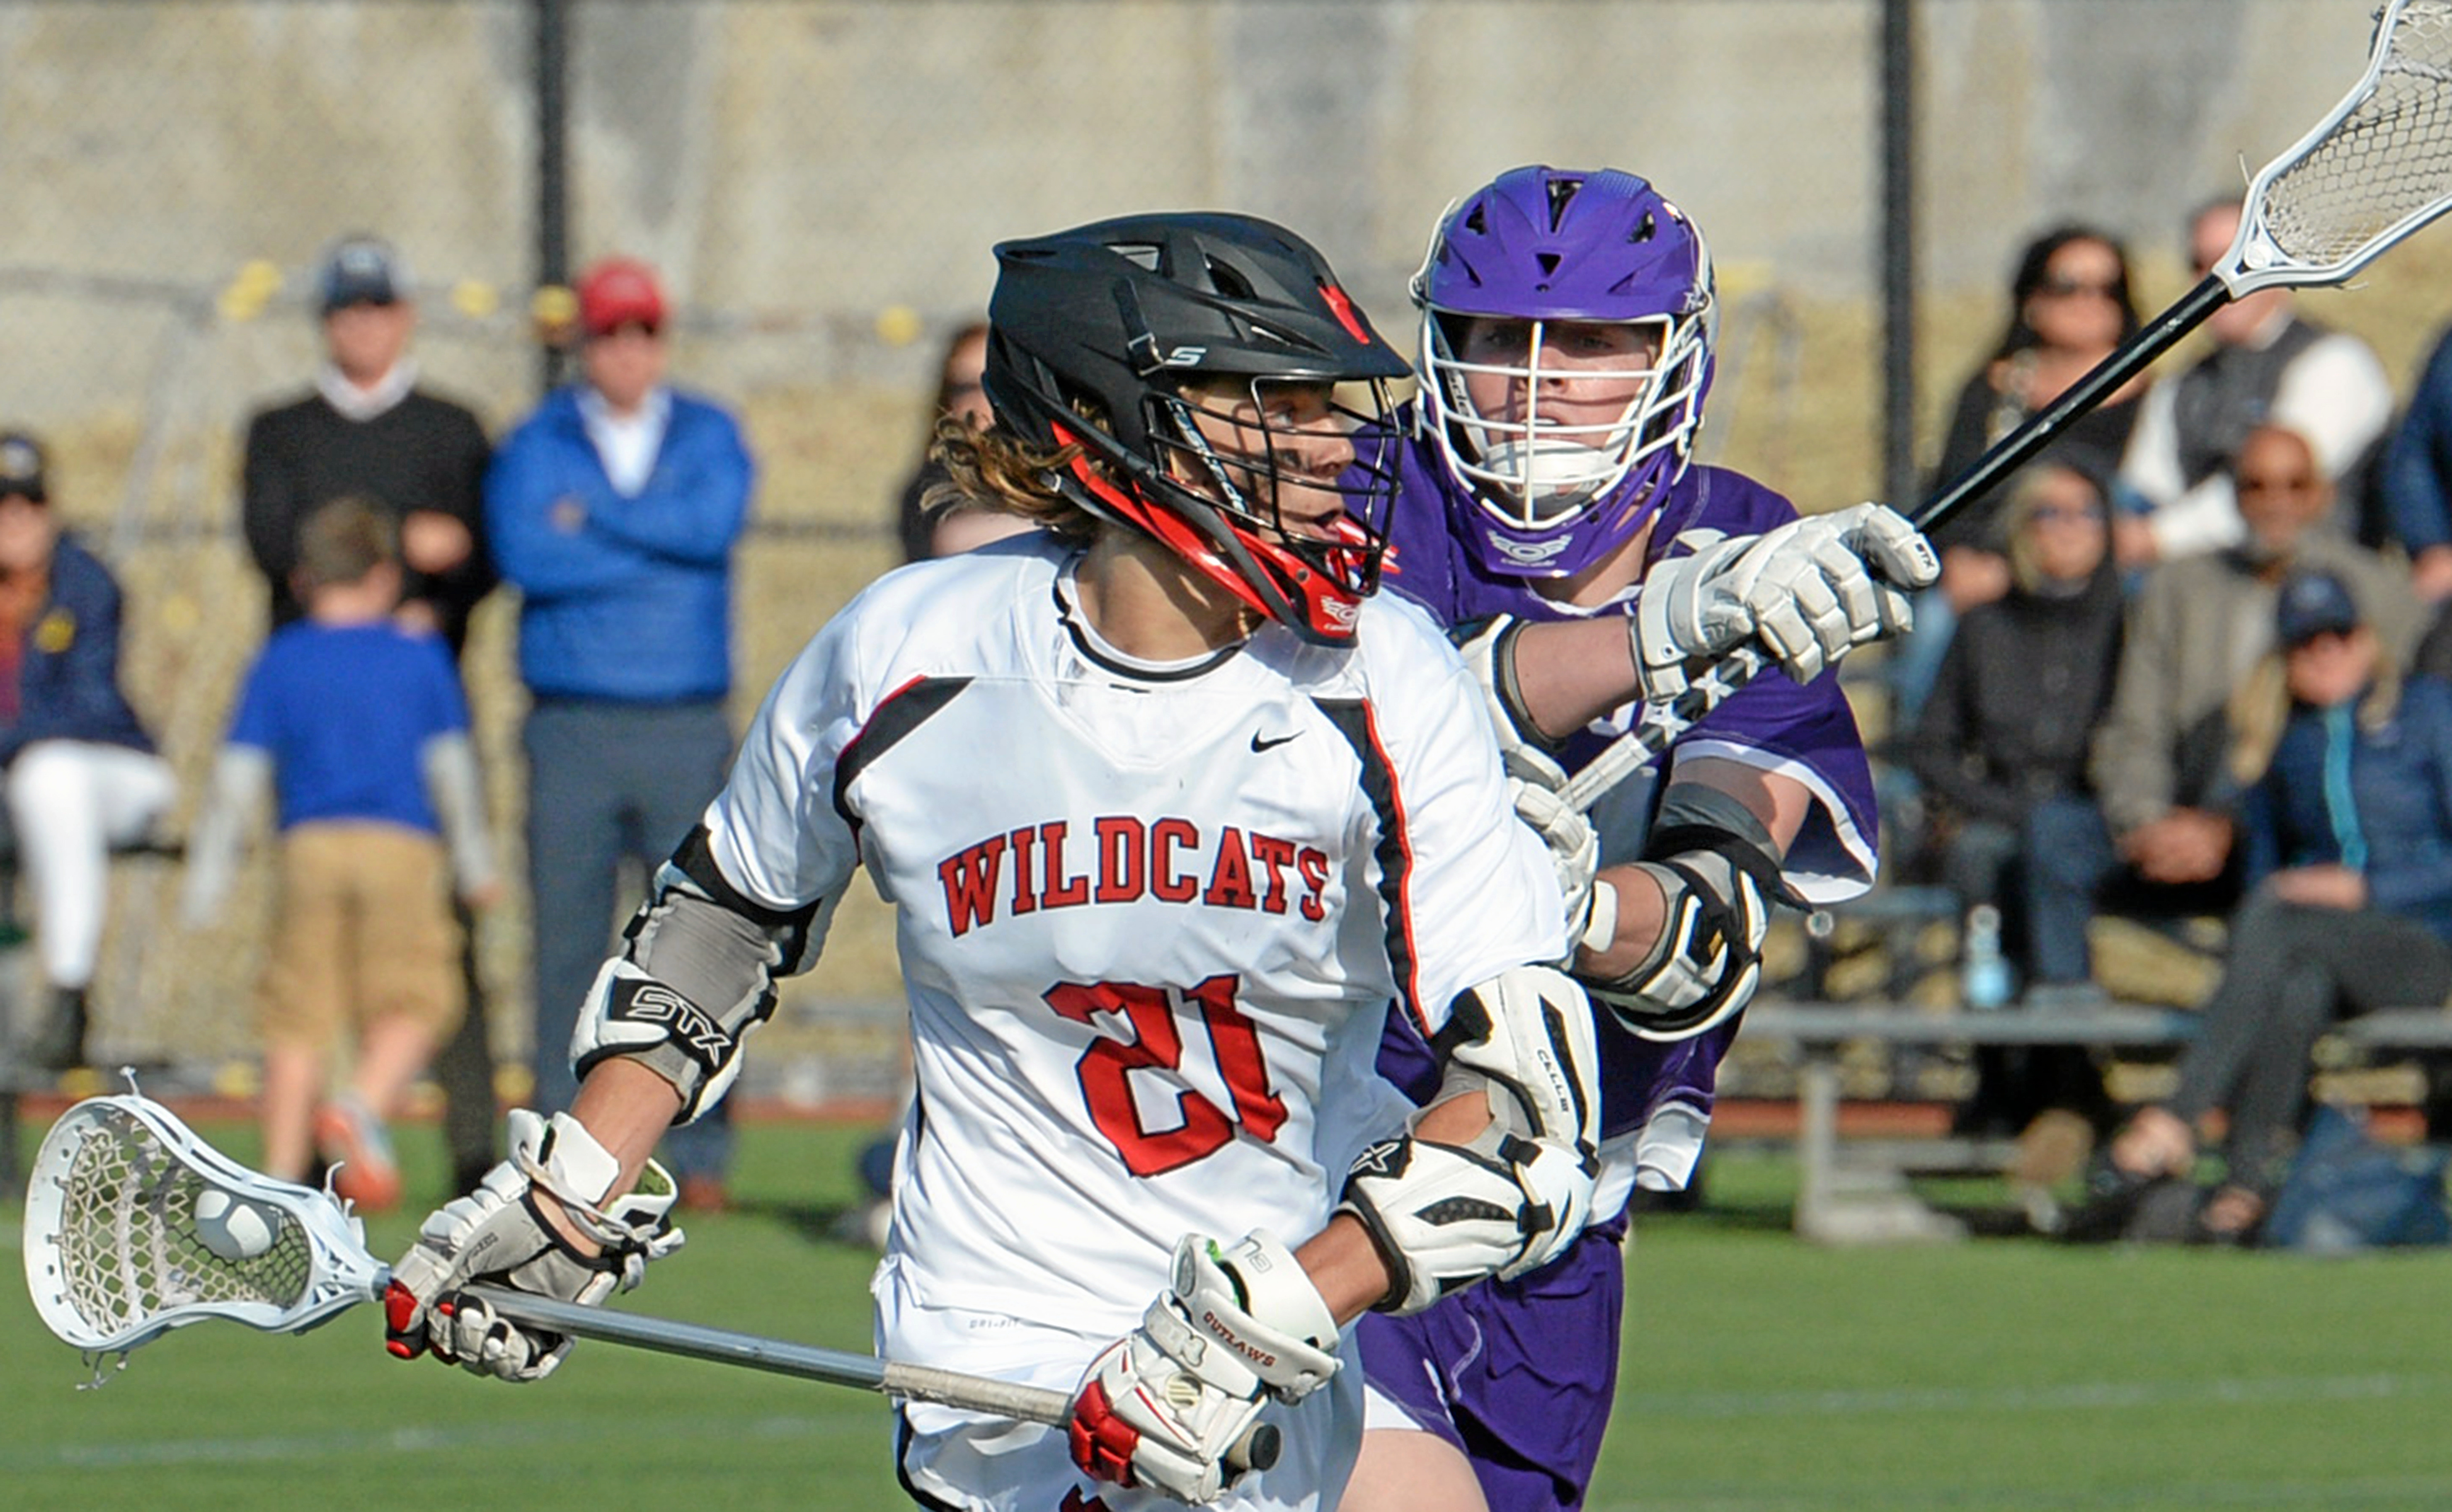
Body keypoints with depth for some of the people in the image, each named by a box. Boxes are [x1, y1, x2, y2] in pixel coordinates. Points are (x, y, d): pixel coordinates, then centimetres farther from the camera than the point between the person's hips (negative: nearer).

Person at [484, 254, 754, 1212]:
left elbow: (715, 523, -10)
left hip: (688, 726, 0)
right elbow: (524, 555, -10)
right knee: (567, 941, -2)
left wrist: (591, 516, -7)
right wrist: (661, 549, -7)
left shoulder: (710, 436, 11)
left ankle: (702, 1159, -1)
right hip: (573, 726, 0)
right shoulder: (535, 445, 8)